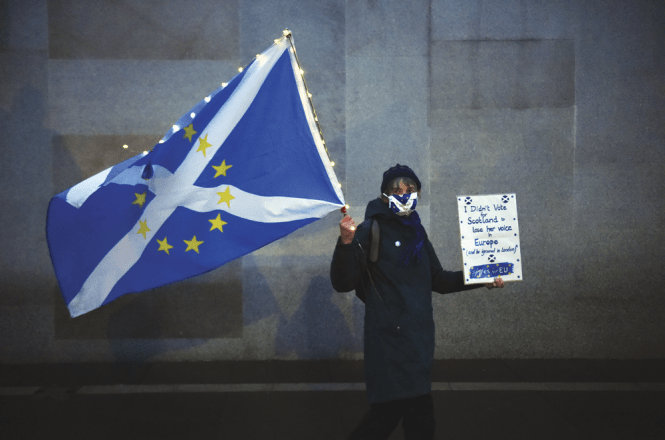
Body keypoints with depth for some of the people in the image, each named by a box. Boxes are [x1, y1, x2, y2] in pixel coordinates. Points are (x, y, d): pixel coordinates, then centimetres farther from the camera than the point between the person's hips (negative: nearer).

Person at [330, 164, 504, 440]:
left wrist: (479, 280, 13)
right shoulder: (372, 231, -6)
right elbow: (343, 283, -12)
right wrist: (346, 243, -28)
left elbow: (436, 280, 22)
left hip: (419, 333, 7)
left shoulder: (416, 232, 15)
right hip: (390, 335, -7)